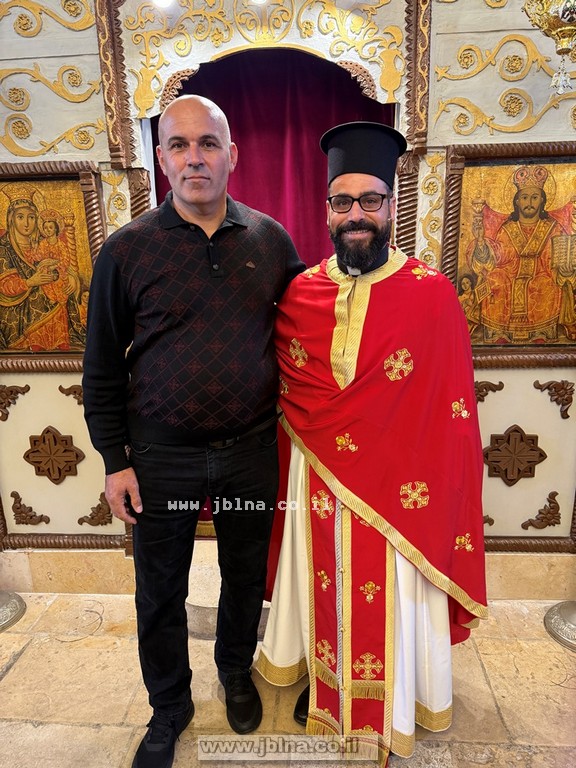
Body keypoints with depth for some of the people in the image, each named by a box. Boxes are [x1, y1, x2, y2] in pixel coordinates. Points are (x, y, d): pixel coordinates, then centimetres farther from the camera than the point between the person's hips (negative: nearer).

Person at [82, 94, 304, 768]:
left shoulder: (271, 240, 1)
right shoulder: (127, 249, -5)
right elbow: (102, 364, -1)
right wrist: (115, 459, -2)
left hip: (251, 451, 2)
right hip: (160, 458, -1)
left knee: (246, 577, 20)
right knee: (160, 593, 15)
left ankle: (236, 671, 50)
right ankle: (169, 707, 44)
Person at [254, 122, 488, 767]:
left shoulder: (434, 295, -11)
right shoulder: (299, 293, -2)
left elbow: (452, 417, -9)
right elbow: (286, 397, 7)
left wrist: (441, 498, -10)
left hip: (398, 490, -2)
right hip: (318, 485, 3)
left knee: (392, 600, 17)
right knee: (325, 588, 21)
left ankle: (392, 706, 46)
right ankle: (323, 680, 50)